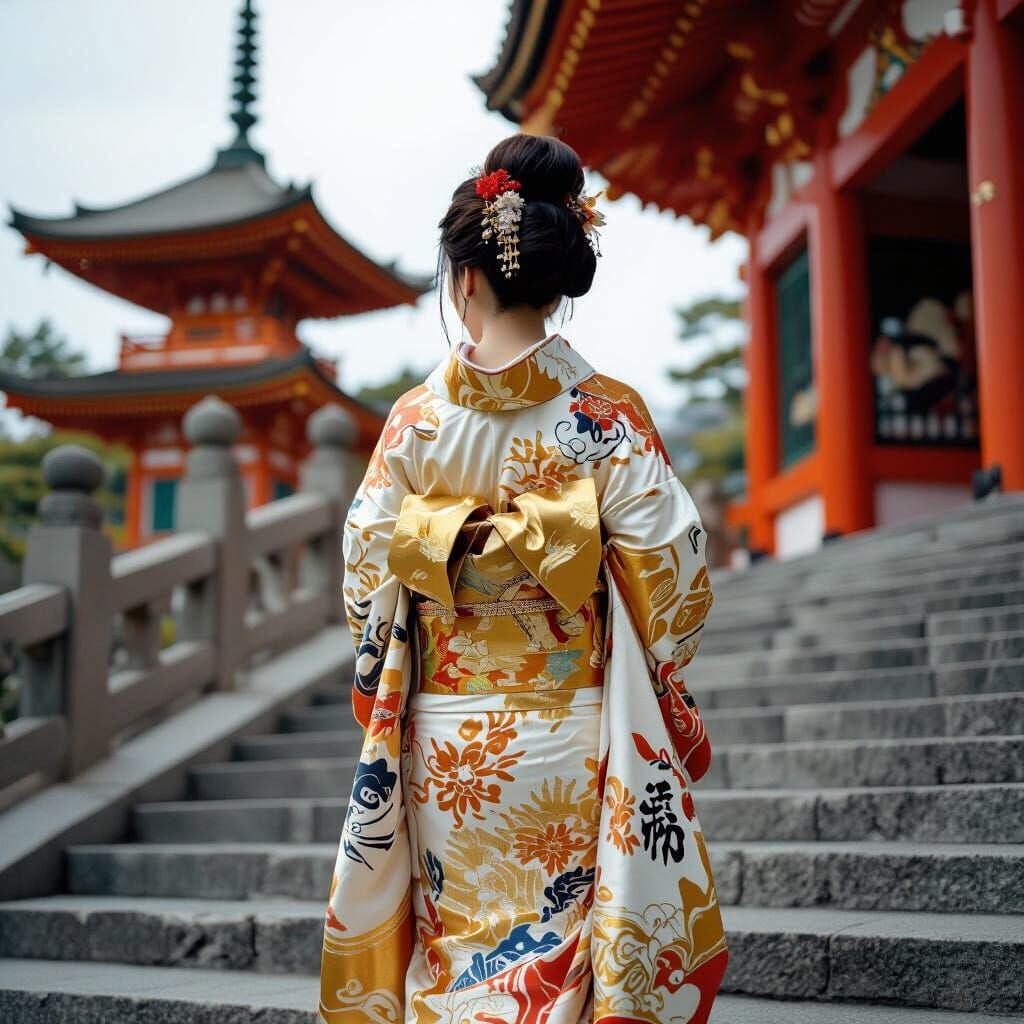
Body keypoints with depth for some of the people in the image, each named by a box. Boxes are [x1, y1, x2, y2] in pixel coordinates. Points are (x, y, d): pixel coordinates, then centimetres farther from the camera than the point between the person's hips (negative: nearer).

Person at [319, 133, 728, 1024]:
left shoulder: (415, 419, -6)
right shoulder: (605, 414, -10)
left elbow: (367, 574, 0)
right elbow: (671, 574, -9)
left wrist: (379, 700, 15)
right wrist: (660, 692, 8)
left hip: (445, 744, 1)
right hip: (568, 745, -1)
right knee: (560, 948, 13)